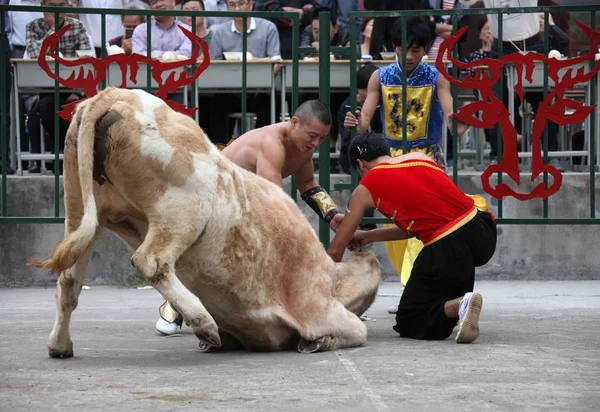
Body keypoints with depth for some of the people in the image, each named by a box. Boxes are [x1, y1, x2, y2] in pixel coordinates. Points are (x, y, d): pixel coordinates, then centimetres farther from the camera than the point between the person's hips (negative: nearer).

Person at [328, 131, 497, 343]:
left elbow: (336, 250, 15)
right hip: (482, 230, 6)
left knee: (409, 323, 11)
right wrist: (370, 236, 35)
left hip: (449, 249, -6)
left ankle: (458, 305, -15)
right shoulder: (421, 158, 20)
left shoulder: (366, 188, 7)